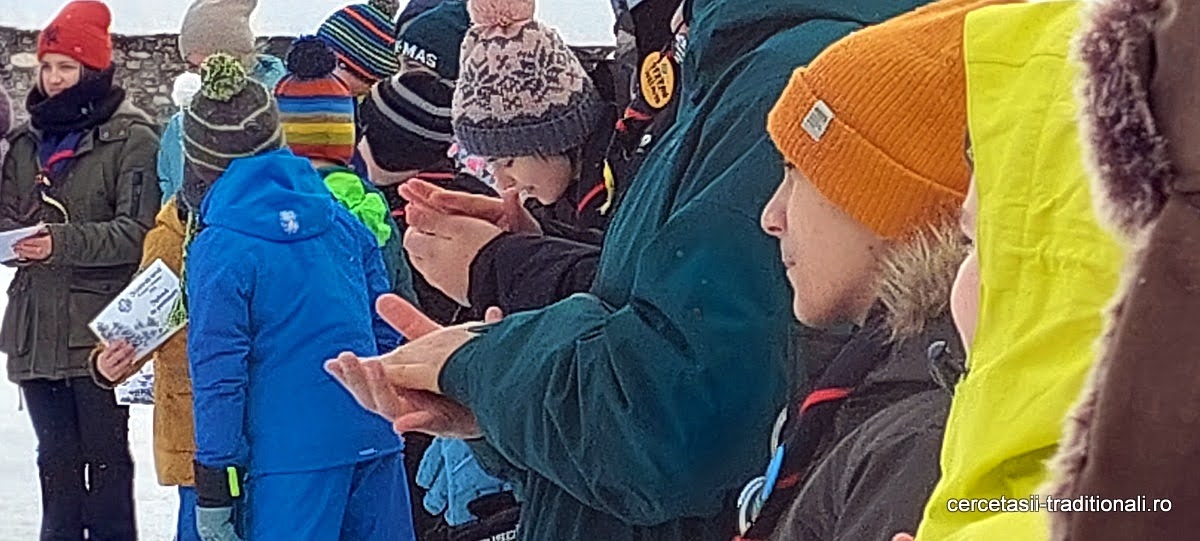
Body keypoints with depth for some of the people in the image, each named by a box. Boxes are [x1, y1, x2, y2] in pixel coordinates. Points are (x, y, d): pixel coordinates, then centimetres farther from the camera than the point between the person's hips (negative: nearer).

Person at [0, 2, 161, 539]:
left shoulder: (132, 139, -5)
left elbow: (139, 231, -14)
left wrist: (64, 242, -25)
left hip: (99, 328, -6)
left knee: (105, 456, 2)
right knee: (56, 457, 13)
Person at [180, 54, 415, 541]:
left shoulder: (218, 250, -9)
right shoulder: (341, 219, 6)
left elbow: (217, 373, -10)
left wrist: (215, 487, -4)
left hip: (292, 452, -5)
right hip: (375, 441, 6)